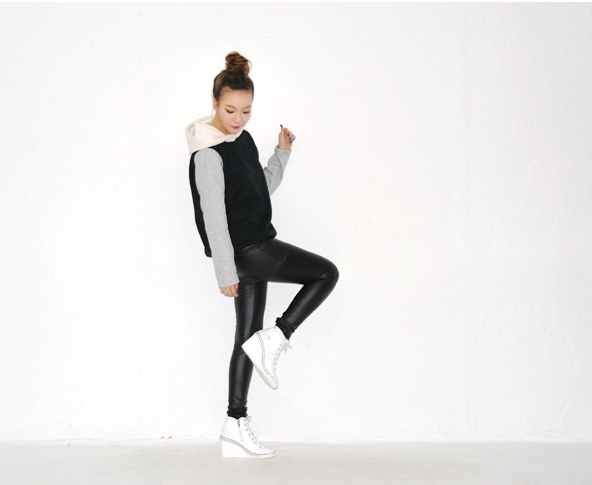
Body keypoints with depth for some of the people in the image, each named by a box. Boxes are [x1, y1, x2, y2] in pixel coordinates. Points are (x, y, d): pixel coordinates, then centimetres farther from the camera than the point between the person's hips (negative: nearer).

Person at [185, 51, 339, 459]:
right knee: (327, 273, -3)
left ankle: (236, 427, 12)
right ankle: (274, 342, -3)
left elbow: (263, 189, 20)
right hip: (244, 251, -8)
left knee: (248, 335, 8)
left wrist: (282, 153, 7)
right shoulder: (208, 154, -18)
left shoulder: (242, 139, 9)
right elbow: (214, 217, -19)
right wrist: (226, 273, -20)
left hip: (255, 246, 8)